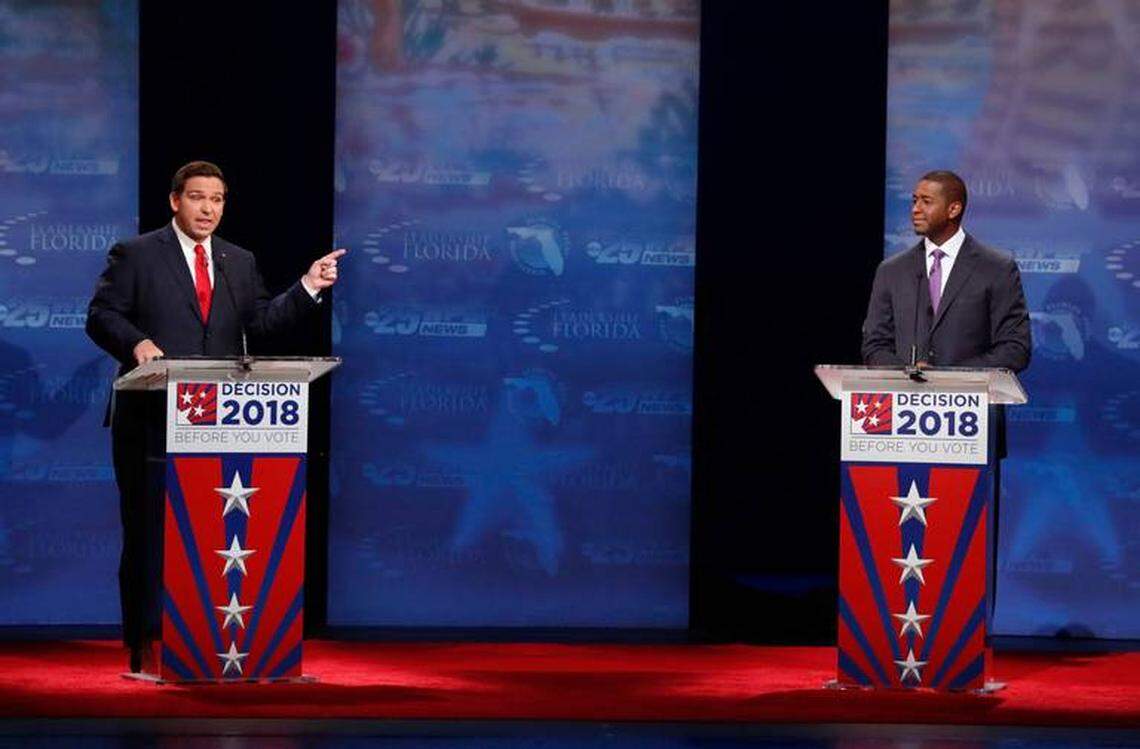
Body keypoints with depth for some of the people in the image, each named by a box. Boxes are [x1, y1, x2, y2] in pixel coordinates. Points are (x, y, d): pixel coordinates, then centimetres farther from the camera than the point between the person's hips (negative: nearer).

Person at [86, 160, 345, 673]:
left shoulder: (240, 262, 16)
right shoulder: (135, 255, 3)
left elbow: (260, 323, 8)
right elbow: (101, 316, -3)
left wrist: (308, 288, -4)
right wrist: (136, 343, -21)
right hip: (152, 419, -4)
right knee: (149, 531, -2)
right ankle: (146, 646, 1)